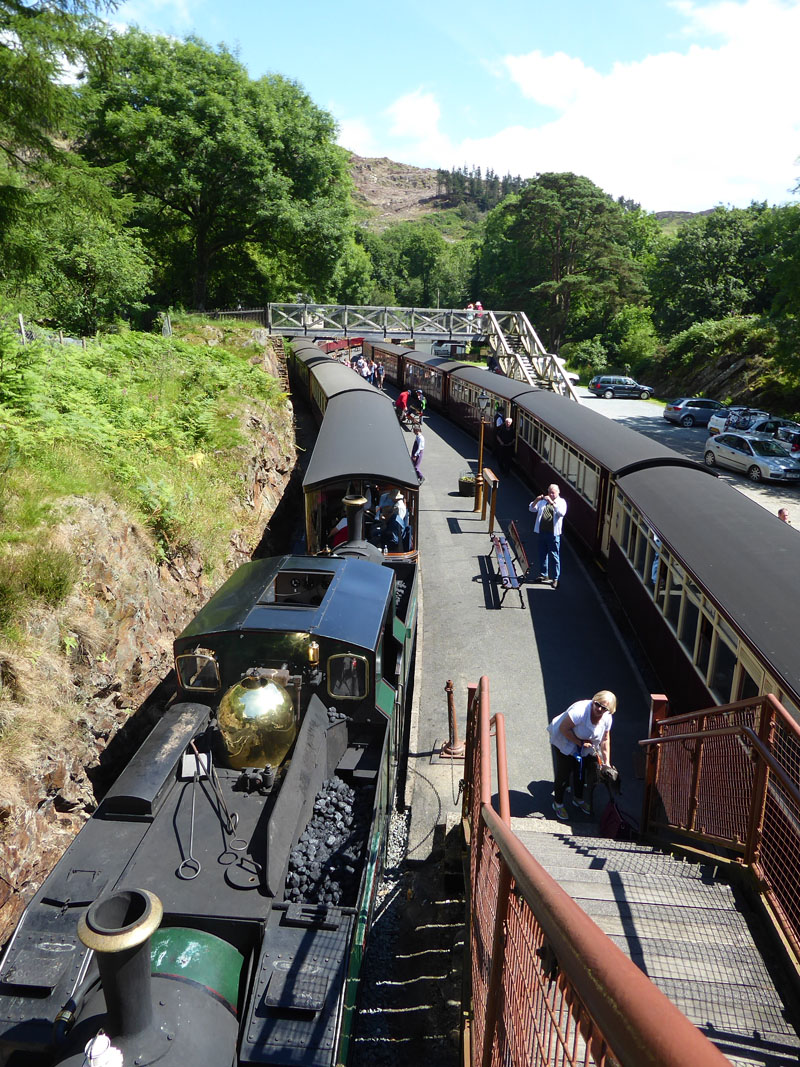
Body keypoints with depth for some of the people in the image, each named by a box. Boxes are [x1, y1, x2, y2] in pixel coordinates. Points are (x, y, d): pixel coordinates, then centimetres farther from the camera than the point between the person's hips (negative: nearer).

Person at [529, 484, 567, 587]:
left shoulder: (561, 502, -1)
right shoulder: (543, 501, 11)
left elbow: (561, 513, -20)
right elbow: (531, 509, 6)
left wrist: (551, 502, -27)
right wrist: (536, 500, -12)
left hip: (553, 533, -5)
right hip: (542, 532, 5)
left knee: (554, 556, 0)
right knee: (542, 555, 15)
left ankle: (556, 578, 8)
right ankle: (544, 575, 29)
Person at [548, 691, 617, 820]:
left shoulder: (607, 718, -16)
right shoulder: (580, 710, -39)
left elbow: (605, 739, -2)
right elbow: (563, 728, -31)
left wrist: (606, 762, -1)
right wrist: (580, 742, -29)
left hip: (583, 746, 6)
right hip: (564, 740, -6)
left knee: (581, 771, 19)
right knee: (564, 773, -1)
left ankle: (578, 799, 44)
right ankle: (558, 803, 21)